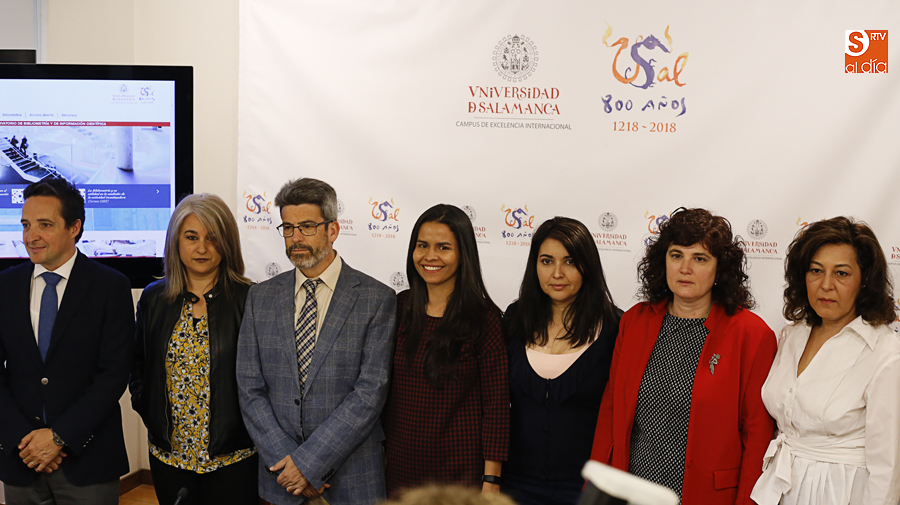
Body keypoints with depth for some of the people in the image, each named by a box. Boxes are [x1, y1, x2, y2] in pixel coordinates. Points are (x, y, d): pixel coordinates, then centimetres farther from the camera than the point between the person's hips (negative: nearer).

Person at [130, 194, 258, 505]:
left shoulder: (248, 300, -7)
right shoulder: (154, 298, 5)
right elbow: (138, 365, 15)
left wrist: (247, 428, -8)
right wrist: (150, 415, 5)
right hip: (169, 455, 3)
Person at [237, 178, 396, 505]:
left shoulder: (377, 299, -6)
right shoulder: (261, 297, 5)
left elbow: (371, 391, -12)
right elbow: (250, 389, 2)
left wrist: (309, 461, -16)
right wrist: (285, 460, -9)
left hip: (352, 478, -3)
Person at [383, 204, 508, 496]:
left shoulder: (483, 318, -10)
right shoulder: (400, 307, 2)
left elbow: (497, 405, -10)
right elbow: (385, 387, 10)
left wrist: (491, 481, -12)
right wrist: (381, 449, 8)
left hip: (461, 471, -4)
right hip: (400, 466, 4)